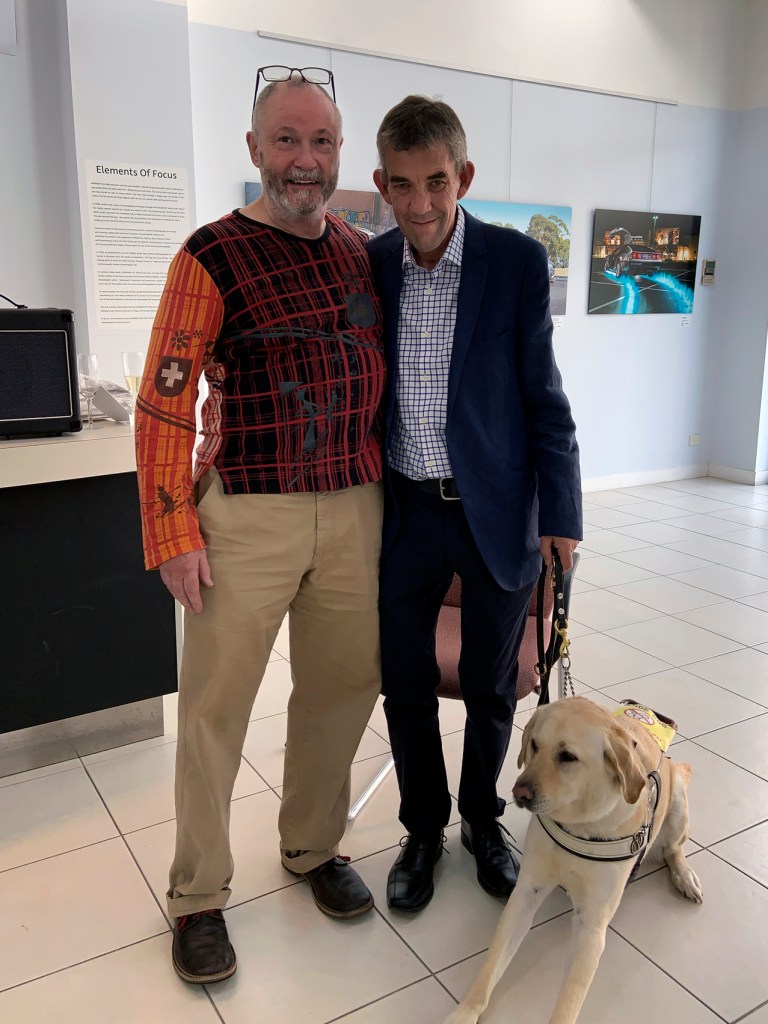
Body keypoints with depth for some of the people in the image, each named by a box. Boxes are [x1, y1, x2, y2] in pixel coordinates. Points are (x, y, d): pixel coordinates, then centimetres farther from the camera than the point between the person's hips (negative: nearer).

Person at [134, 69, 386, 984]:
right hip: (247, 514, -4)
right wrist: (175, 533, -12)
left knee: (342, 685, 13)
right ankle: (197, 896, 25)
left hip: (353, 511, 5)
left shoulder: (361, 252, 10)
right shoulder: (213, 255, -6)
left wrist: (381, 482, 13)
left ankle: (313, 847, 37)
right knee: (215, 705, 5)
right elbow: (163, 405, -8)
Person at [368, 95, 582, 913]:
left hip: (496, 509, -2)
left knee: (491, 686, 13)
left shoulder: (517, 262, -9)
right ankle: (423, 829, 36)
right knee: (405, 685, 12)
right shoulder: (371, 264, -1)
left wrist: (560, 513, -6)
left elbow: (542, 396, -5)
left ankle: (481, 820, 40)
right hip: (406, 511, 2)